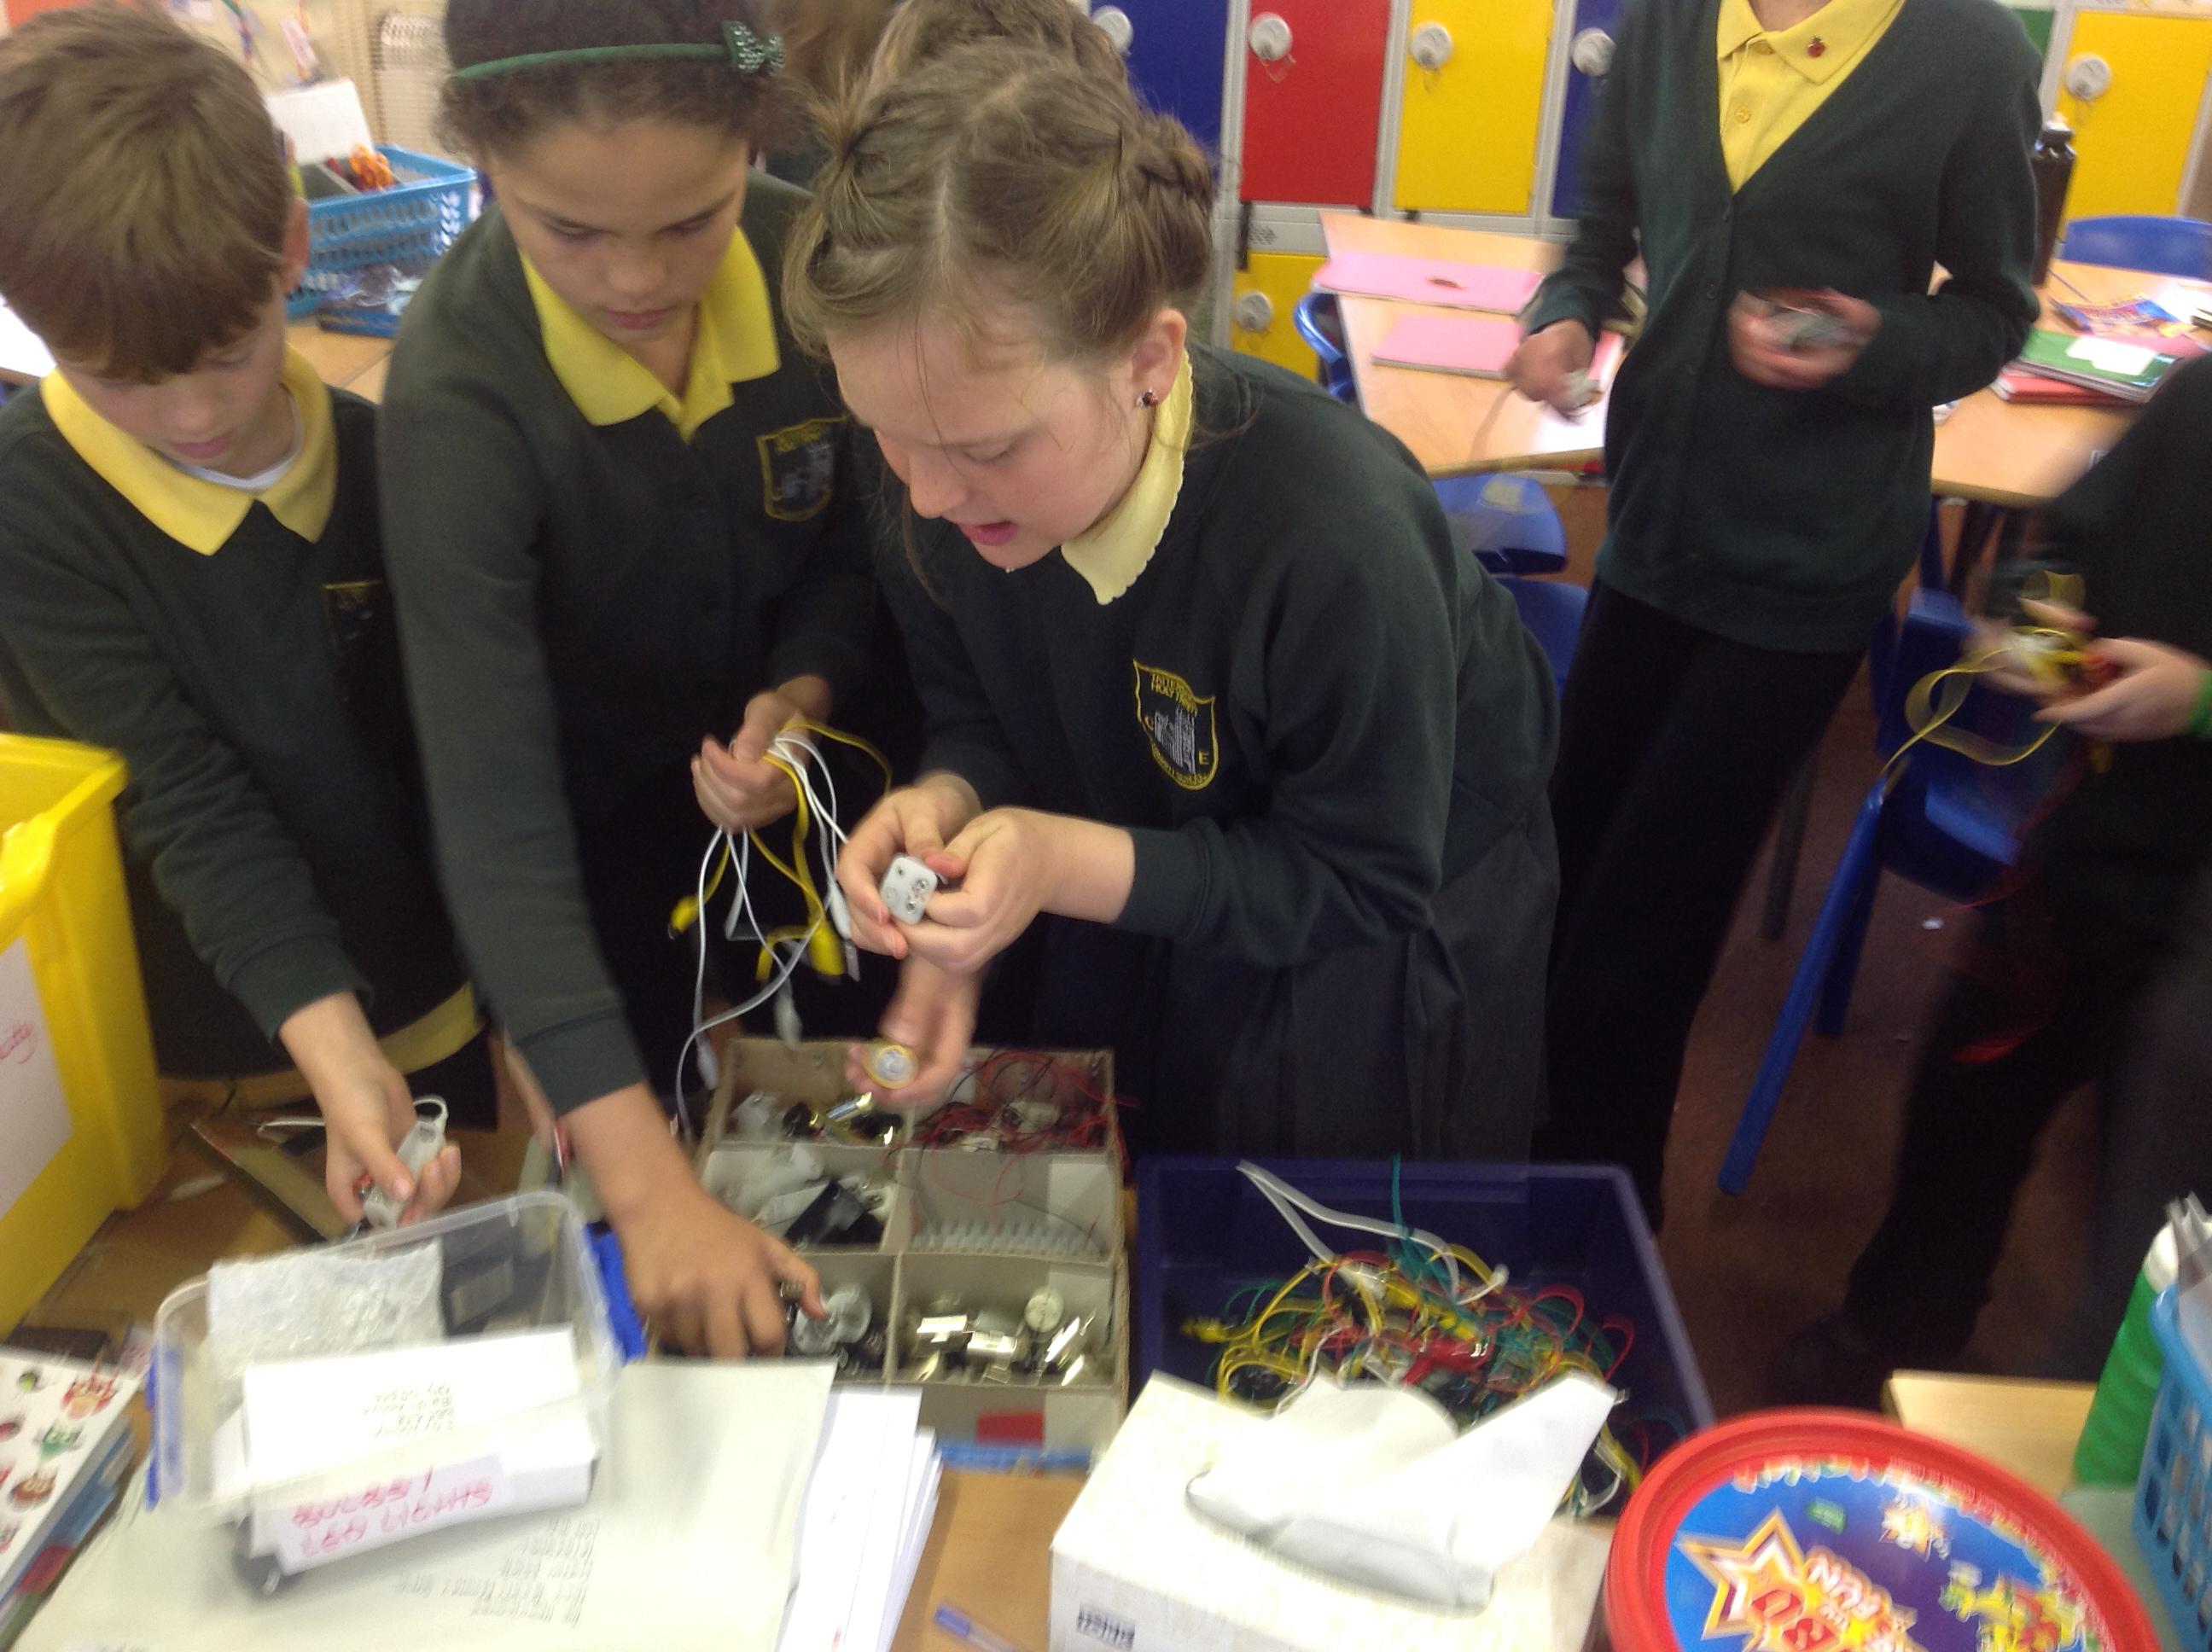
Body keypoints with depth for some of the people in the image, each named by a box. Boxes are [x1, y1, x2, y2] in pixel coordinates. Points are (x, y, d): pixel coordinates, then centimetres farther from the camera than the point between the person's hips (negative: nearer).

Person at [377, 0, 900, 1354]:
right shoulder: (460, 394, -32)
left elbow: (853, 544, -5)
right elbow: (496, 807, -37)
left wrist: (803, 697, -27)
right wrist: (644, 1181, -44)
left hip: (787, 769, 4)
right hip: (601, 821, -3)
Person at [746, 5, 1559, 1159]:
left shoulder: (1335, 540, -42)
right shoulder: (944, 472, -24)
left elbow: (1366, 879, -29)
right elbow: (975, 707, -6)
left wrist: (1070, 865, -40)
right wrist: (947, 804, -30)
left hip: (1387, 946, -4)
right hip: (1146, 879, 5)